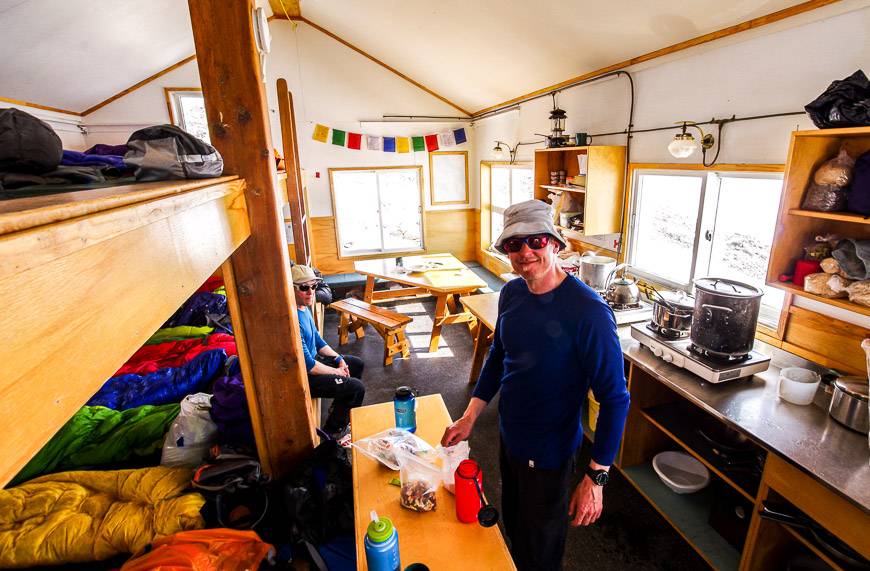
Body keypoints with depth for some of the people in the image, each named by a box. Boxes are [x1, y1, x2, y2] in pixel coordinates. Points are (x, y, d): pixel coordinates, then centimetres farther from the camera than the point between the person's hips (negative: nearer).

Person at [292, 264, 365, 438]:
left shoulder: (304, 307, 1)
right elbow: (308, 365, -27)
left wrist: (338, 358, 2)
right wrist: (337, 372, -13)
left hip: (312, 358, 10)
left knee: (357, 364, 20)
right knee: (357, 387, -16)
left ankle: (338, 409, 35)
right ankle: (332, 430, 8)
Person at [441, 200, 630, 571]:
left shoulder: (589, 312, -27)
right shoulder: (511, 293, -7)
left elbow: (615, 398, -21)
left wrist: (596, 477, -20)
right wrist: (470, 417, 1)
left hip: (549, 453, -6)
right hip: (509, 438, 6)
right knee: (513, 526, 31)